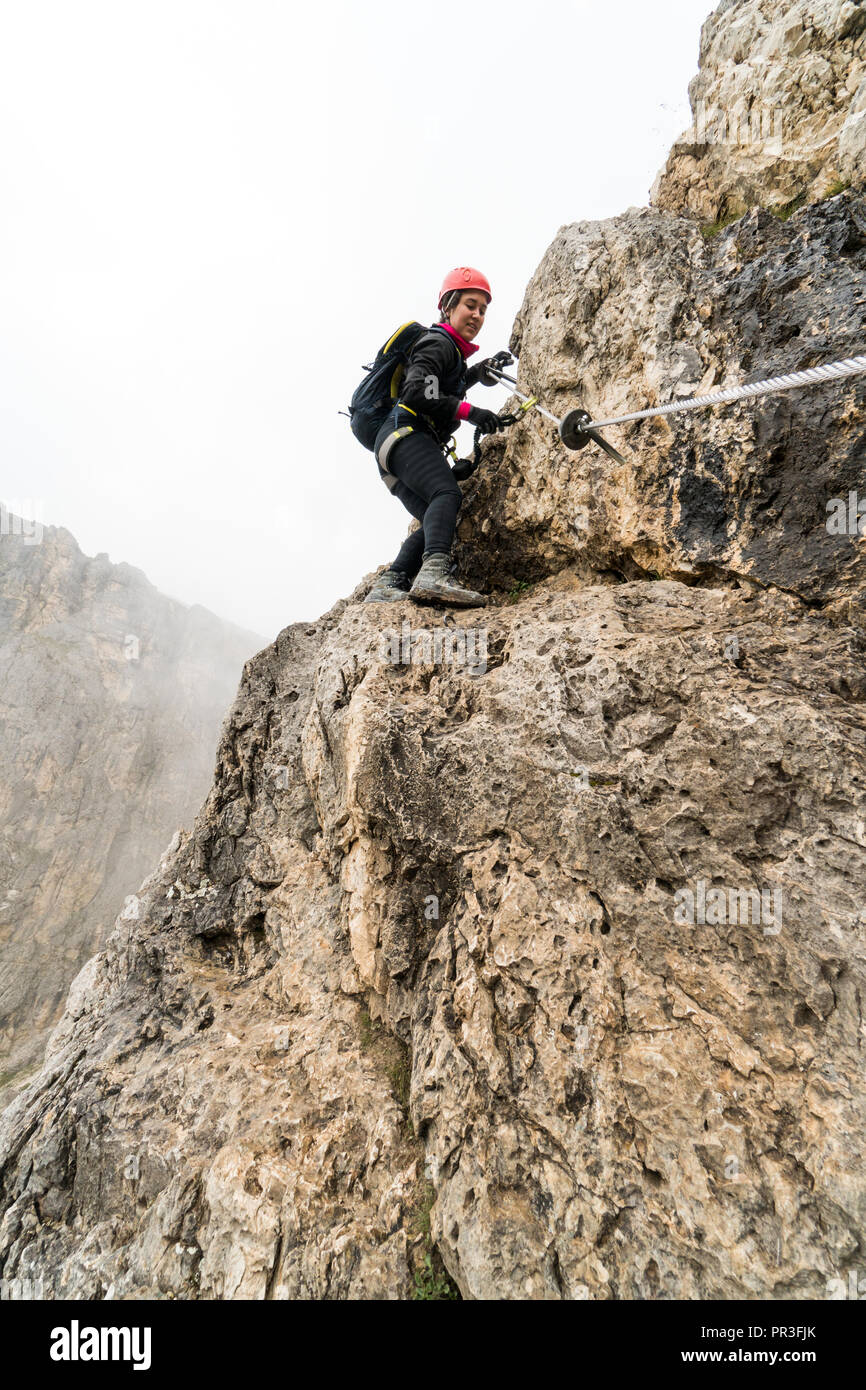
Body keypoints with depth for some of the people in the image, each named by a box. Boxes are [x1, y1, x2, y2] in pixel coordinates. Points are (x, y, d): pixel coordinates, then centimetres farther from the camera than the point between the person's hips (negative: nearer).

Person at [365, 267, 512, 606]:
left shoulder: (451, 351, 31)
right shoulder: (438, 343, -1)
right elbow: (415, 392, -18)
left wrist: (484, 368, 46)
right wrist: (468, 410, -22)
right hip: (405, 435, -10)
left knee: (436, 521, -6)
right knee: (447, 493, -32)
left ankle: (387, 586, -17)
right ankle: (435, 573, -54)